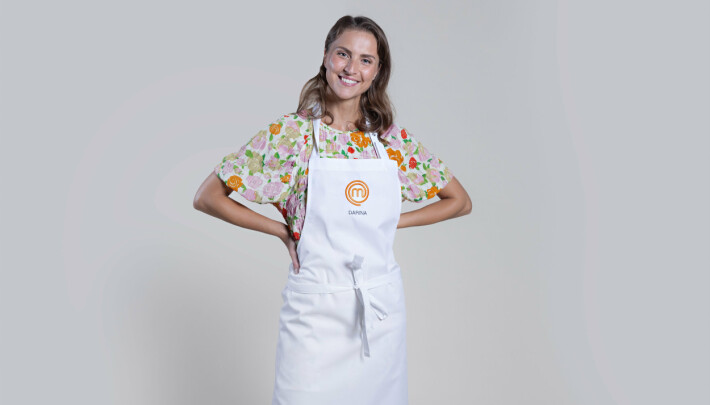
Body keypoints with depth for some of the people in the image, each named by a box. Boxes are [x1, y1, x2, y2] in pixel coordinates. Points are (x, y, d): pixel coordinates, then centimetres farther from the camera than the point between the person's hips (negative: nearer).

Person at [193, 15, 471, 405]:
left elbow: (459, 201, 9)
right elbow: (207, 196, -4)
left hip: (382, 309, 3)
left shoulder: (393, 138, 0)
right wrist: (283, 230, -7)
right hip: (315, 308, -2)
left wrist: (389, 222, 0)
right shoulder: (291, 132, -7)